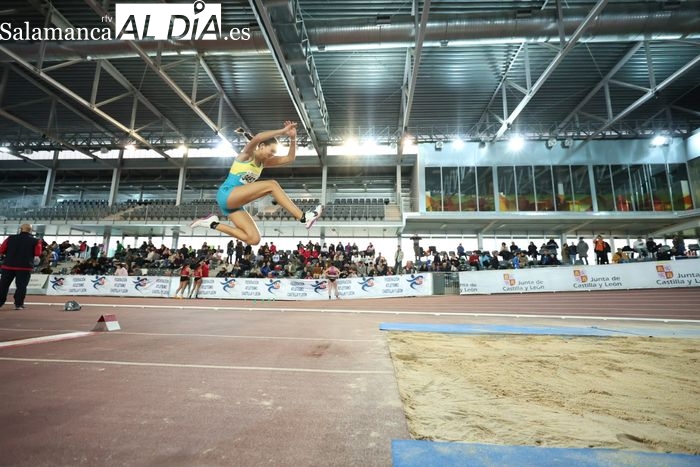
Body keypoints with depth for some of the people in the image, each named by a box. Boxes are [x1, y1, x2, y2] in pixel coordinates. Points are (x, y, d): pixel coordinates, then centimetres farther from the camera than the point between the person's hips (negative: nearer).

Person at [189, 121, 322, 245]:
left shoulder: (264, 162, 16)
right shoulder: (247, 155, -4)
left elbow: (290, 158, 12)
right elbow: (257, 138, -27)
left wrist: (293, 138, -1)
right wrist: (283, 131, -25)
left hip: (234, 203, 9)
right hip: (226, 195, -8)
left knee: (253, 239, -4)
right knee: (272, 185, -23)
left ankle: (213, 223, 7)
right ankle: (303, 217, -30)